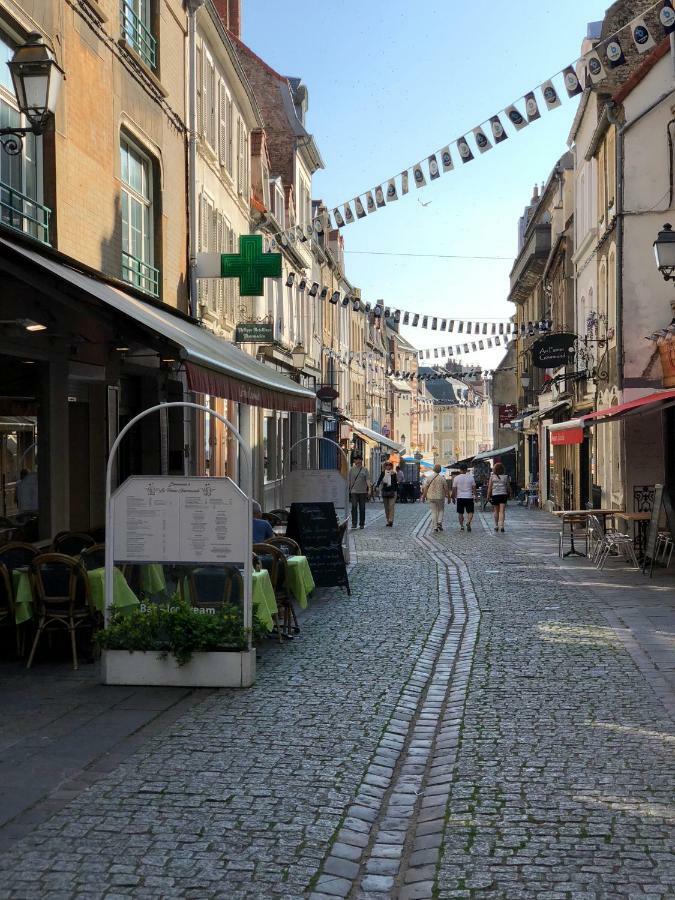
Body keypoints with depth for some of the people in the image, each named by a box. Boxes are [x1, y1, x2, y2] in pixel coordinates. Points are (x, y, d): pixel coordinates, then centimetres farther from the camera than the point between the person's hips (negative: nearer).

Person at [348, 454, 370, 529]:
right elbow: (349, 480, 12)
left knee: (362, 508, 4)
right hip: (354, 491, 0)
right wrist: (348, 489, 8)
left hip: (362, 491, 0)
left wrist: (369, 487, -15)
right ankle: (354, 523, -12)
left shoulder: (365, 470, 7)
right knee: (354, 507, -11)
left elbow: (367, 480, 0)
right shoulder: (352, 469, 9)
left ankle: (362, 524, 11)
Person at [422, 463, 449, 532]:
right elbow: (445, 488, -5)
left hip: (431, 497, 2)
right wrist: (447, 496, 7)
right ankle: (439, 523, -2)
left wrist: (424, 496, 8)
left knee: (434, 512, 8)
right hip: (440, 497, -1)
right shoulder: (442, 478, -8)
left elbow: (426, 487, -1)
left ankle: (435, 527, 5)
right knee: (441, 510, 17)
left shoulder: (430, 477, -3)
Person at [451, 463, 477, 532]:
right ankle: (468, 523, -16)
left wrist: (453, 498, 9)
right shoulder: (471, 477, -2)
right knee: (470, 512, 7)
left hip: (460, 498, 0)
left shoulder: (456, 478, -3)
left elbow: (454, 489, -1)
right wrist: (475, 497, 7)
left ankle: (461, 526, 10)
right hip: (469, 497, 0)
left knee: (460, 513, 11)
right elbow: (474, 488, -1)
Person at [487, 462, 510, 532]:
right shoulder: (505, 477, 0)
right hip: (503, 495, 0)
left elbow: (490, 487, -3)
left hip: (495, 495, 0)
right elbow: (507, 487, 5)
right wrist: (508, 494, 19)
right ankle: (501, 525, -15)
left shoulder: (492, 477, -3)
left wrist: (488, 496, 2)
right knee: (502, 511, -3)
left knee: (496, 511, 12)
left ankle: (496, 526, 18)